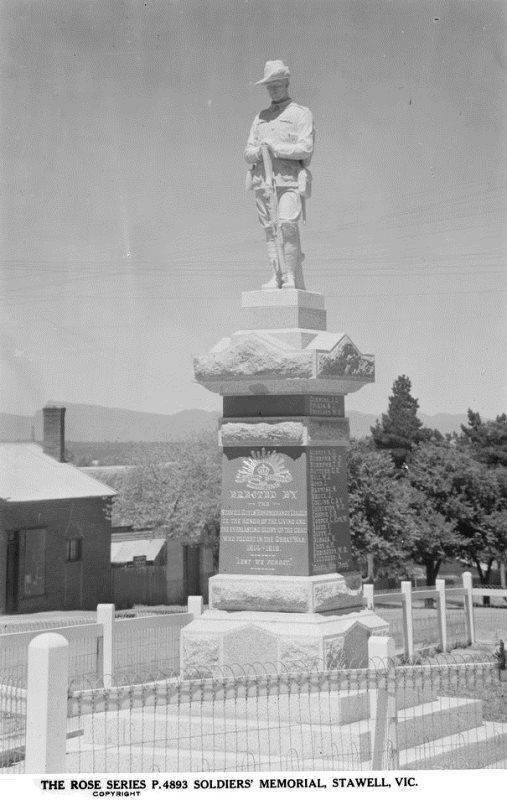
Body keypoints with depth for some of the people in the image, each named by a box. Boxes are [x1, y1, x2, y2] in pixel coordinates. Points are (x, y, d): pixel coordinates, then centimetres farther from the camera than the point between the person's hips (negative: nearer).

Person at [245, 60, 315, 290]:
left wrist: (275, 147, -11)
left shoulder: (301, 114, 7)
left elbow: (305, 149, -6)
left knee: (287, 224, -21)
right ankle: (278, 276, 0)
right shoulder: (261, 117, 23)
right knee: (270, 230, -1)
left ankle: (290, 279, -19)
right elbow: (247, 152, 18)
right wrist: (257, 152, -6)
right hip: (263, 181, 5)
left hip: (289, 179, -5)